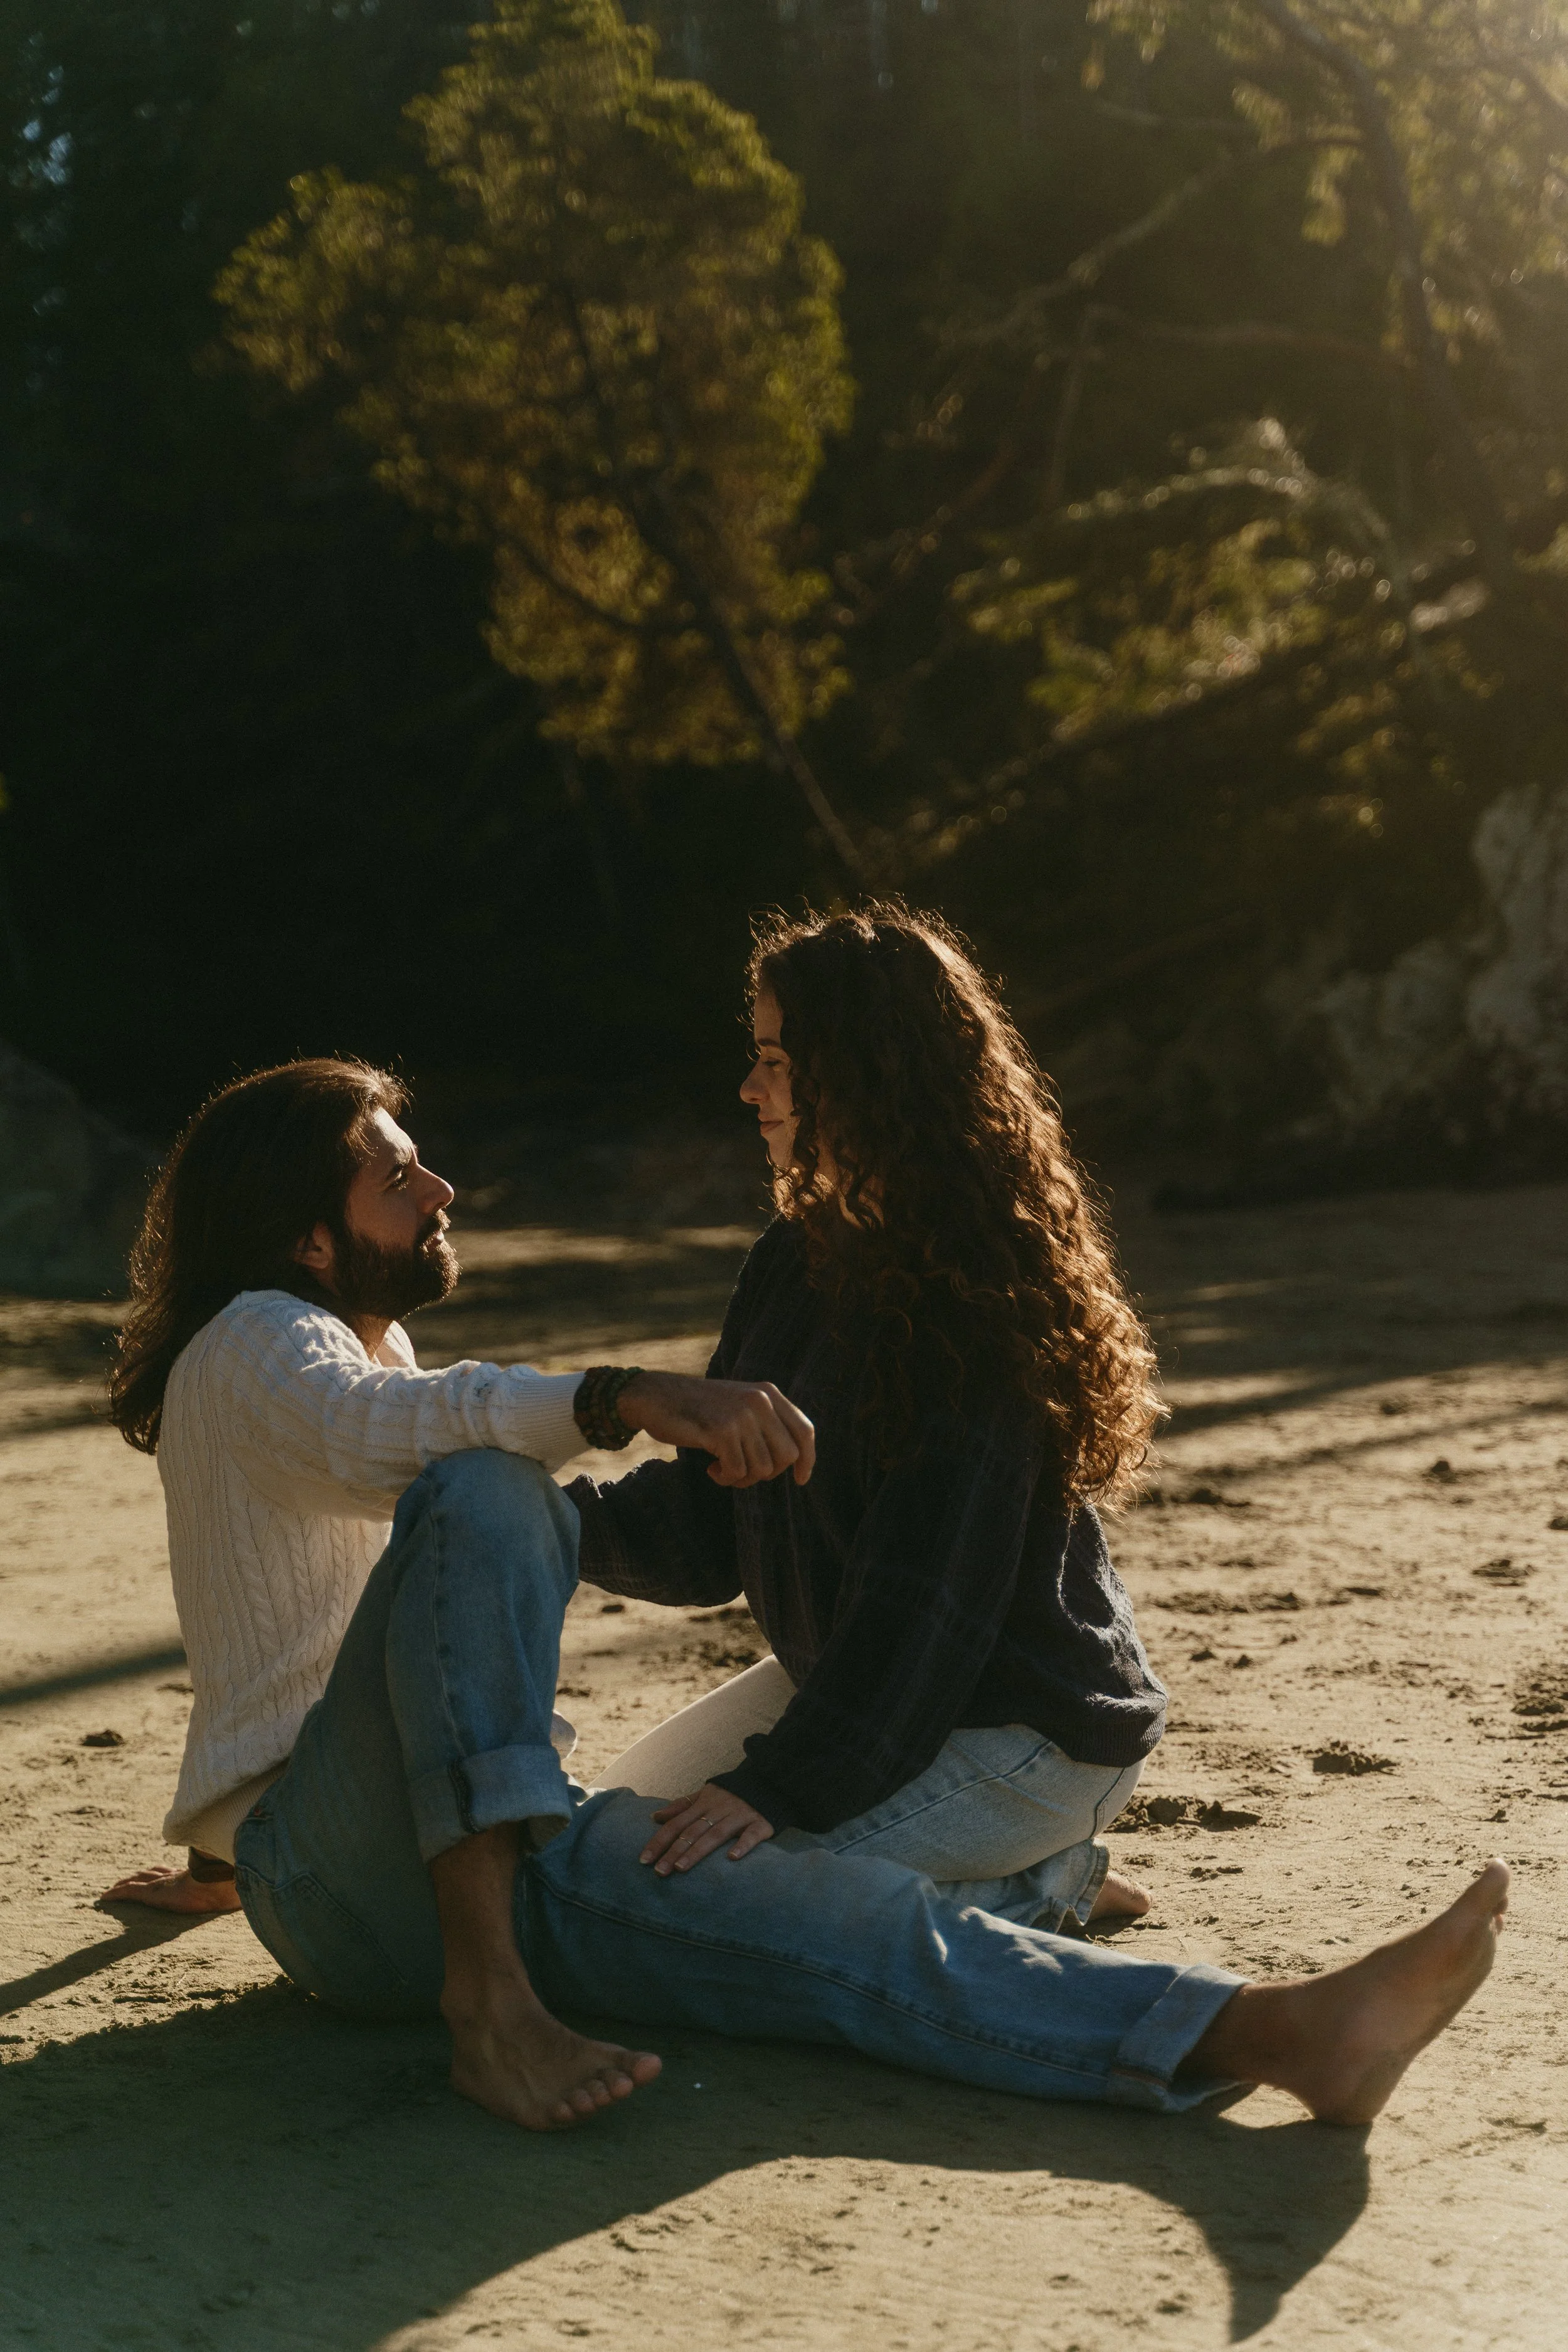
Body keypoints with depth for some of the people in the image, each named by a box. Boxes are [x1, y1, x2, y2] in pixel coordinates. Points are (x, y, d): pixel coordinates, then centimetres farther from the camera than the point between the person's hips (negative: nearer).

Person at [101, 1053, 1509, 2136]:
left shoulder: (371, 1351, 27)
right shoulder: (250, 1346, -3)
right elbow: (376, 1434, -30)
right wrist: (630, 1401, -42)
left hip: (494, 1854, 7)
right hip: (332, 1859, -7)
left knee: (839, 1912, -19)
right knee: (485, 1496, -33)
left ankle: (1282, 2033, -37)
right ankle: (489, 2001, -38)